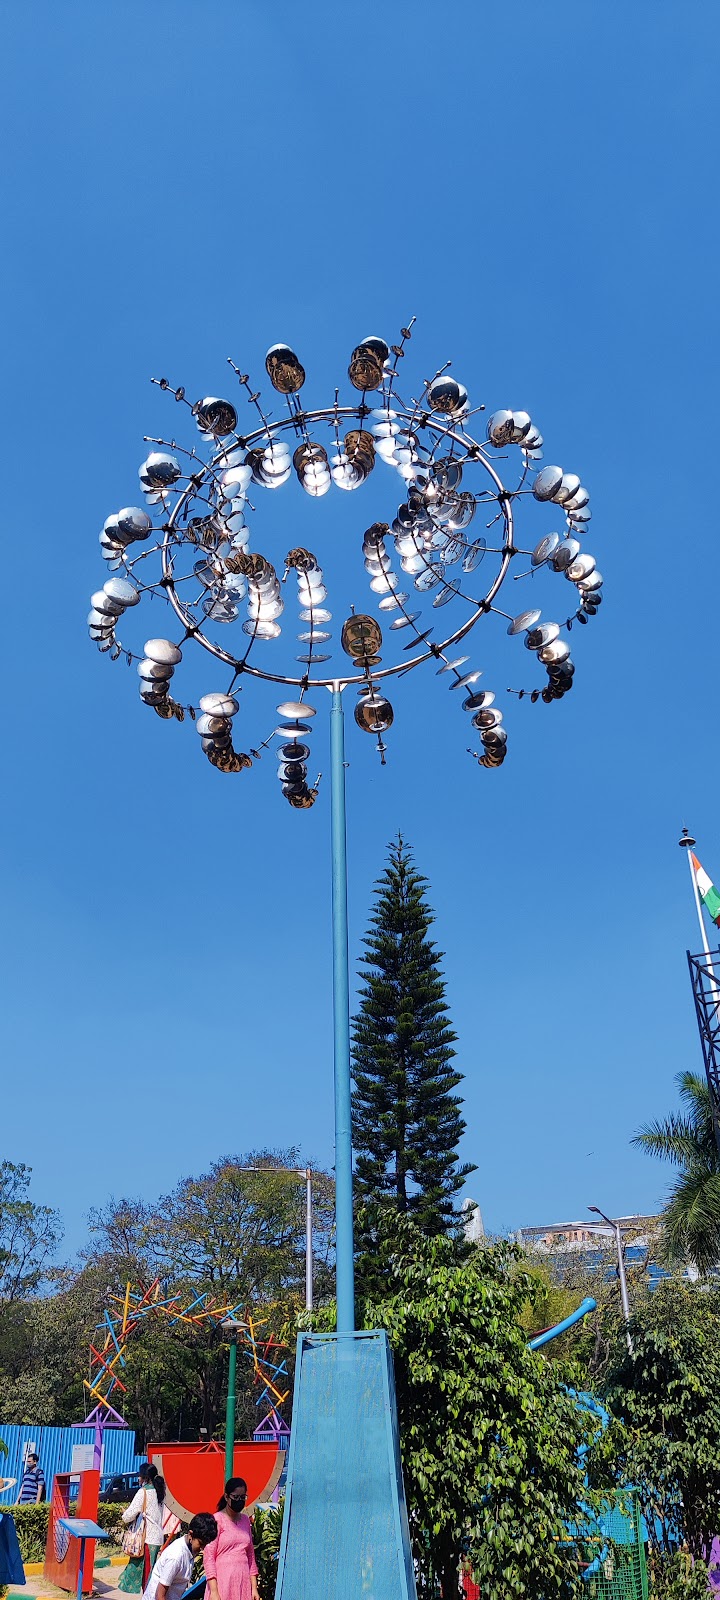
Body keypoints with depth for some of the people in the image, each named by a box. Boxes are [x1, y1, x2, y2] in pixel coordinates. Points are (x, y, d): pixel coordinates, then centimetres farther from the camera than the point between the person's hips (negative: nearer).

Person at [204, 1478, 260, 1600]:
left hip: (243, 1582, 5)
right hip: (222, 1582, -5)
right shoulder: (217, 1520, -6)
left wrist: (254, 1587, 12)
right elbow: (208, 1557, -9)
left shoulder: (245, 1520, 12)